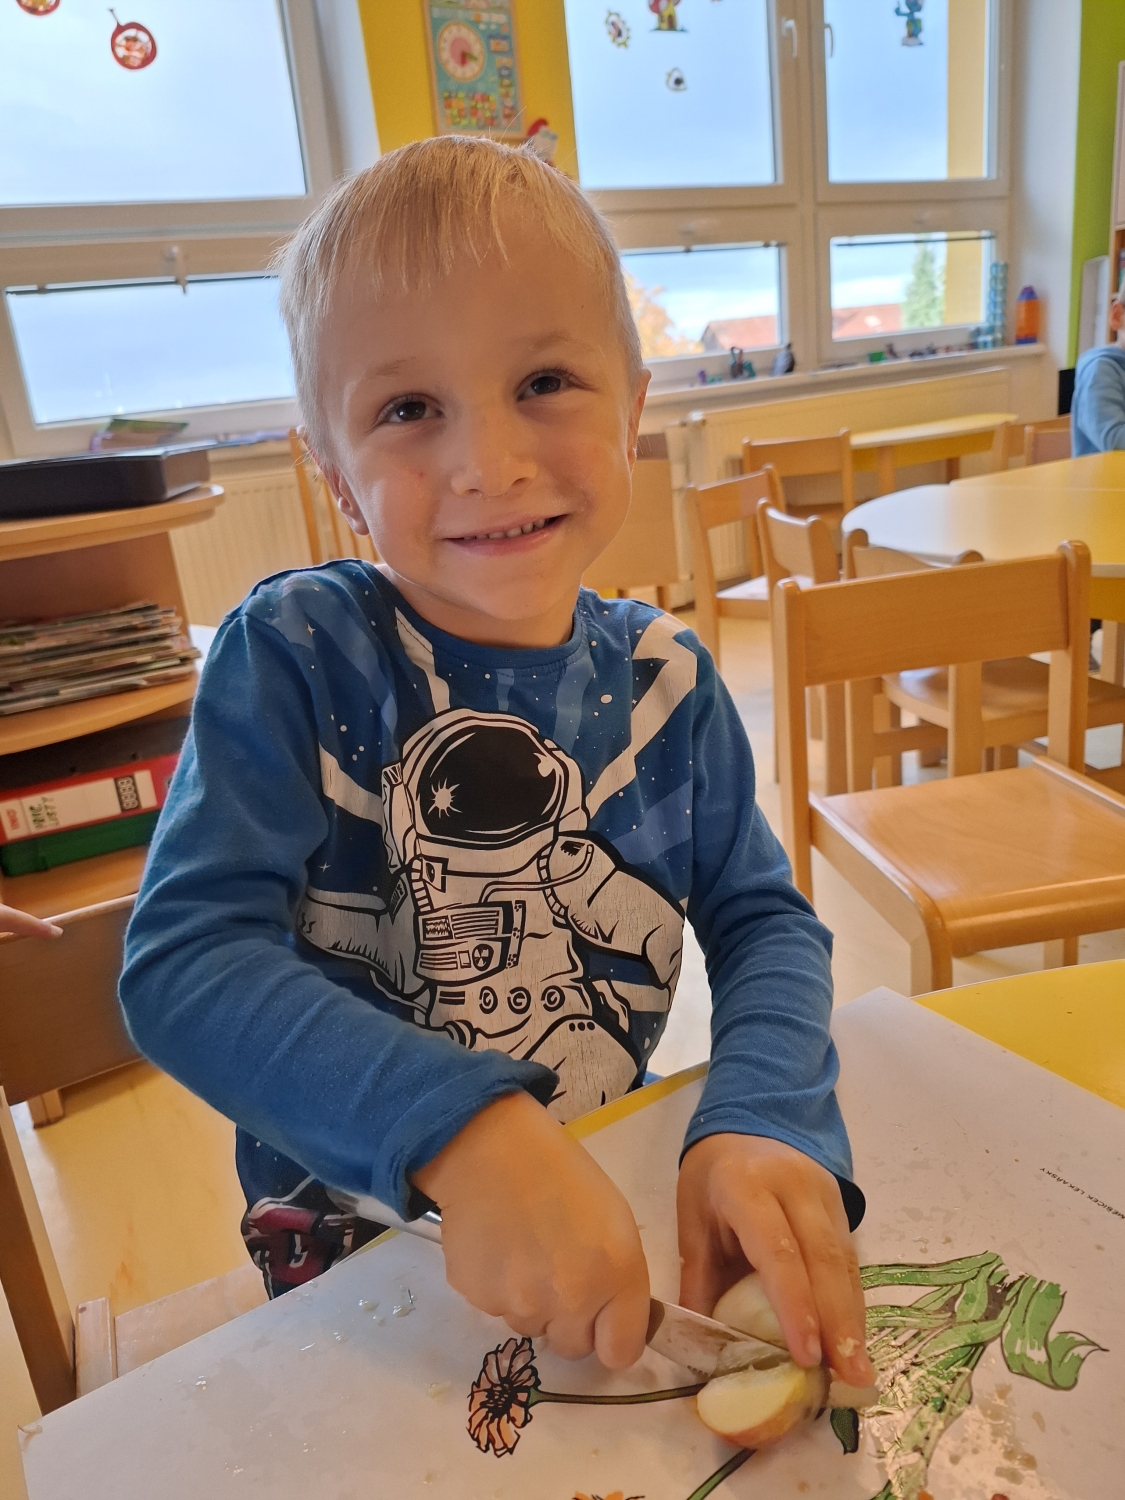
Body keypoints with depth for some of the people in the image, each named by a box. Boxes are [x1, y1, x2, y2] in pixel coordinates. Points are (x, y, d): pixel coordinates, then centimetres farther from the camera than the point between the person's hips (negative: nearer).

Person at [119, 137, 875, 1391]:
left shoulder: (664, 678, -6)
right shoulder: (292, 655, -17)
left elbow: (764, 920, -4)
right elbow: (183, 957, -24)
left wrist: (764, 1121, -22)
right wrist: (463, 1130, -35)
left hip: (613, 1210, 3)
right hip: (351, 1251, -2)